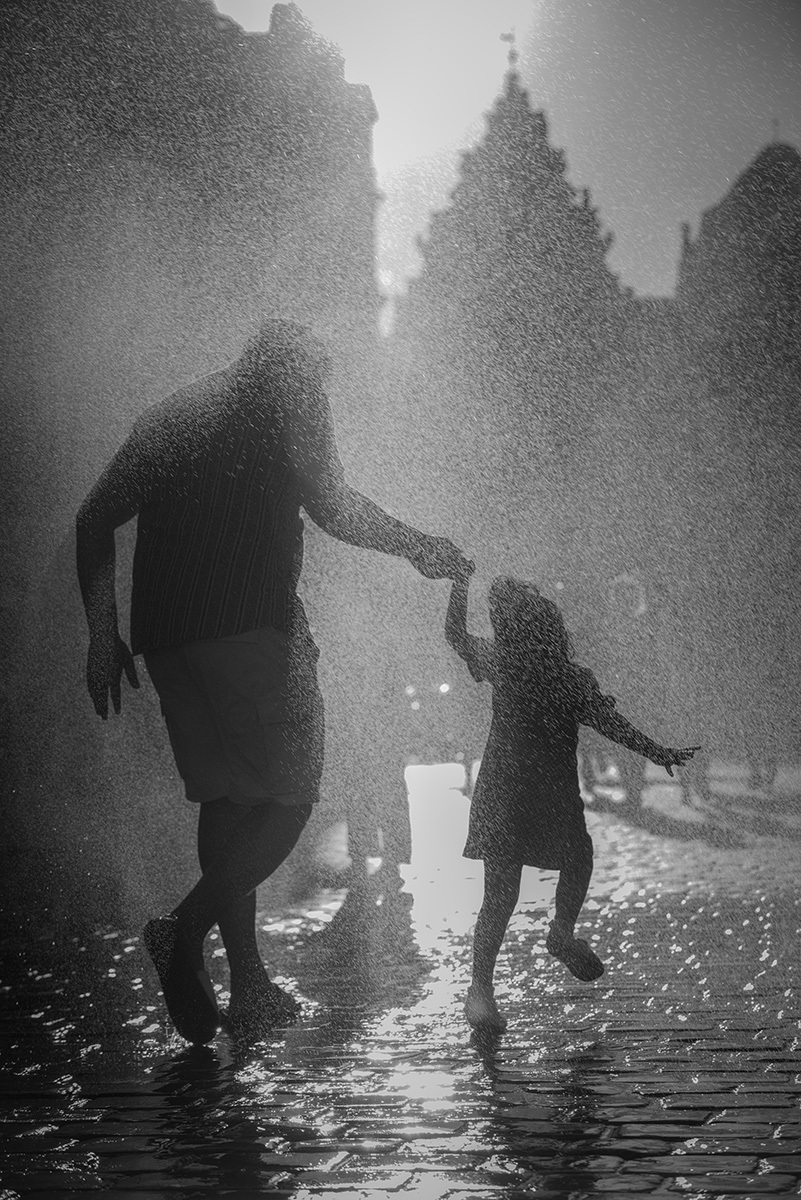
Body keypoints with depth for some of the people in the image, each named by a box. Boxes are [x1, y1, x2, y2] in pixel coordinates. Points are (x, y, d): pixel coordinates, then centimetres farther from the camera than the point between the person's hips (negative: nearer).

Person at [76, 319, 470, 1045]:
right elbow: (335, 510, -8)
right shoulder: (291, 396, 4)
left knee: (226, 796, 14)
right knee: (289, 795, 1)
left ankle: (249, 982, 14)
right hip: (251, 624, -7)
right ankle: (188, 930, -15)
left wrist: (103, 635, 15)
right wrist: (418, 547, 8)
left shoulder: (168, 418, 22)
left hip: (165, 632, 7)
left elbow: (95, 521, 15)